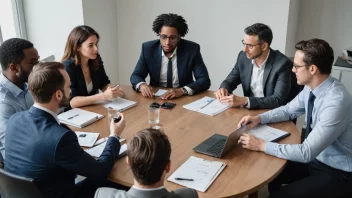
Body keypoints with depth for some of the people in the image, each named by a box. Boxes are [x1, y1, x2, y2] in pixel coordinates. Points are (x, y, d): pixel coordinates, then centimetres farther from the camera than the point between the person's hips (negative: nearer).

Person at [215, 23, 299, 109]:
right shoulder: (243, 56, -3)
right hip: (250, 109, 5)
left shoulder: (282, 64, -19)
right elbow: (230, 80, 9)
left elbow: (278, 100, -25)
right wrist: (223, 89, -14)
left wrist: (244, 101, -32)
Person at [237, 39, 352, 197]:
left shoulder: (336, 102, -33)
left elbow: (306, 153, -32)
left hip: (337, 172, -7)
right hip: (315, 158, 8)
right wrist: (259, 118, -7)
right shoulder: (311, 88, -7)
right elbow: (288, 111, 9)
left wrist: (262, 145, -28)